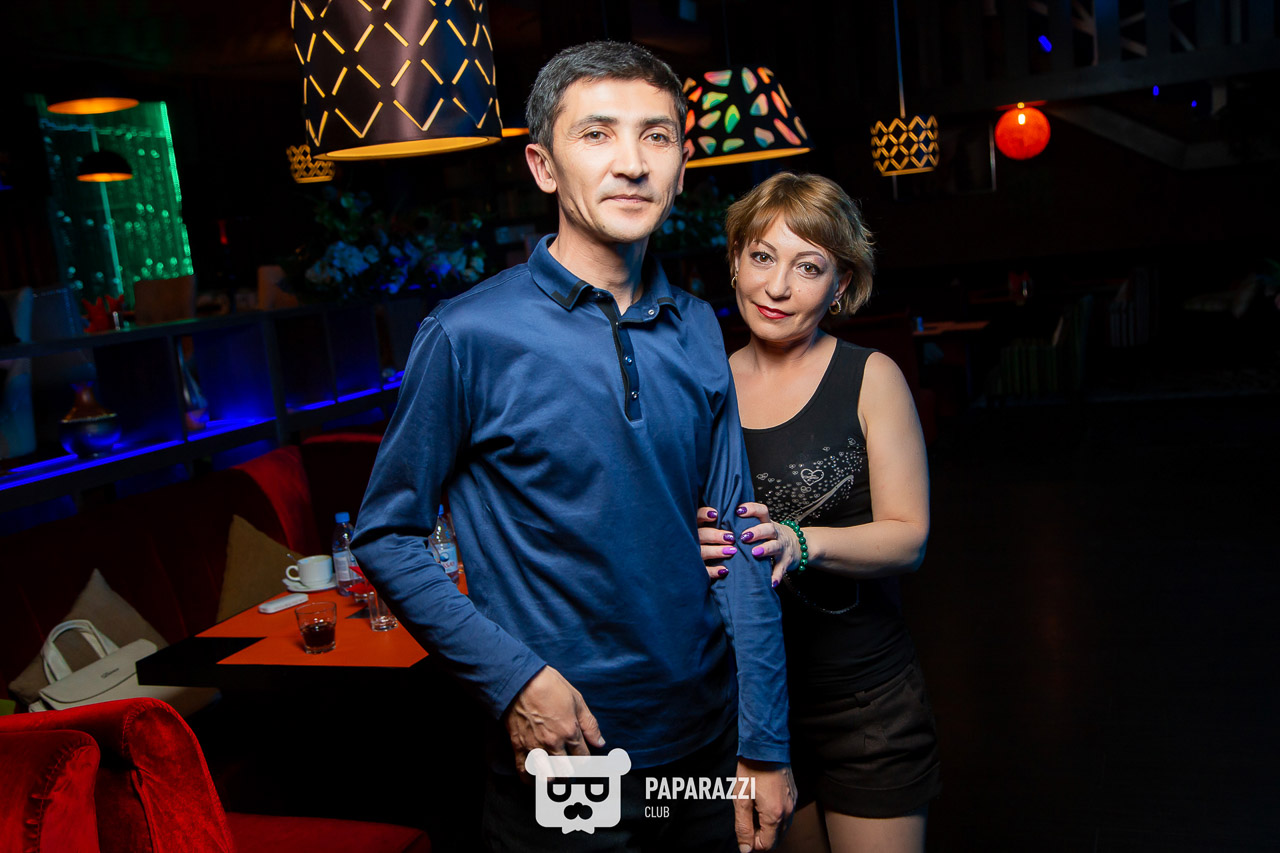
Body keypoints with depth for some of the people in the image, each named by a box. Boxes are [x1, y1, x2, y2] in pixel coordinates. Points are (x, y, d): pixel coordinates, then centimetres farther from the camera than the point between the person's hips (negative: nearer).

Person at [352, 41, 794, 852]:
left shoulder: (699, 331, 0)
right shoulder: (470, 335, -14)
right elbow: (386, 536, -7)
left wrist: (765, 745, 0)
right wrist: (514, 679, -15)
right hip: (560, 756, -4)